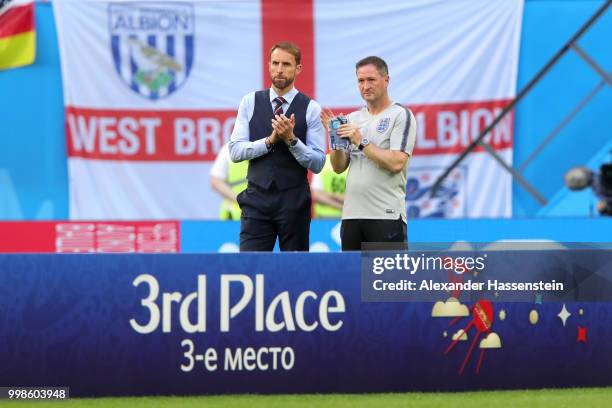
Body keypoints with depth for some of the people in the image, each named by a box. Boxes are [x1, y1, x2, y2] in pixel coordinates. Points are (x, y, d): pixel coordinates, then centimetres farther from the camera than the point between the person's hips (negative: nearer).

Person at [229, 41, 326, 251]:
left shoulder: (310, 108, 0)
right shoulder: (250, 102, 5)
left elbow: (318, 163, -3)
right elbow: (235, 151, -2)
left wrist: (291, 139, -17)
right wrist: (270, 140, -15)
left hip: (293, 201, -1)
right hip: (257, 199, 1)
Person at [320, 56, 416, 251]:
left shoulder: (401, 115, -2)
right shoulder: (353, 119, 15)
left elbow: (396, 163, -14)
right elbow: (339, 167, 13)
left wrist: (361, 142, -13)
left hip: (387, 214, -6)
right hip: (351, 213, 6)